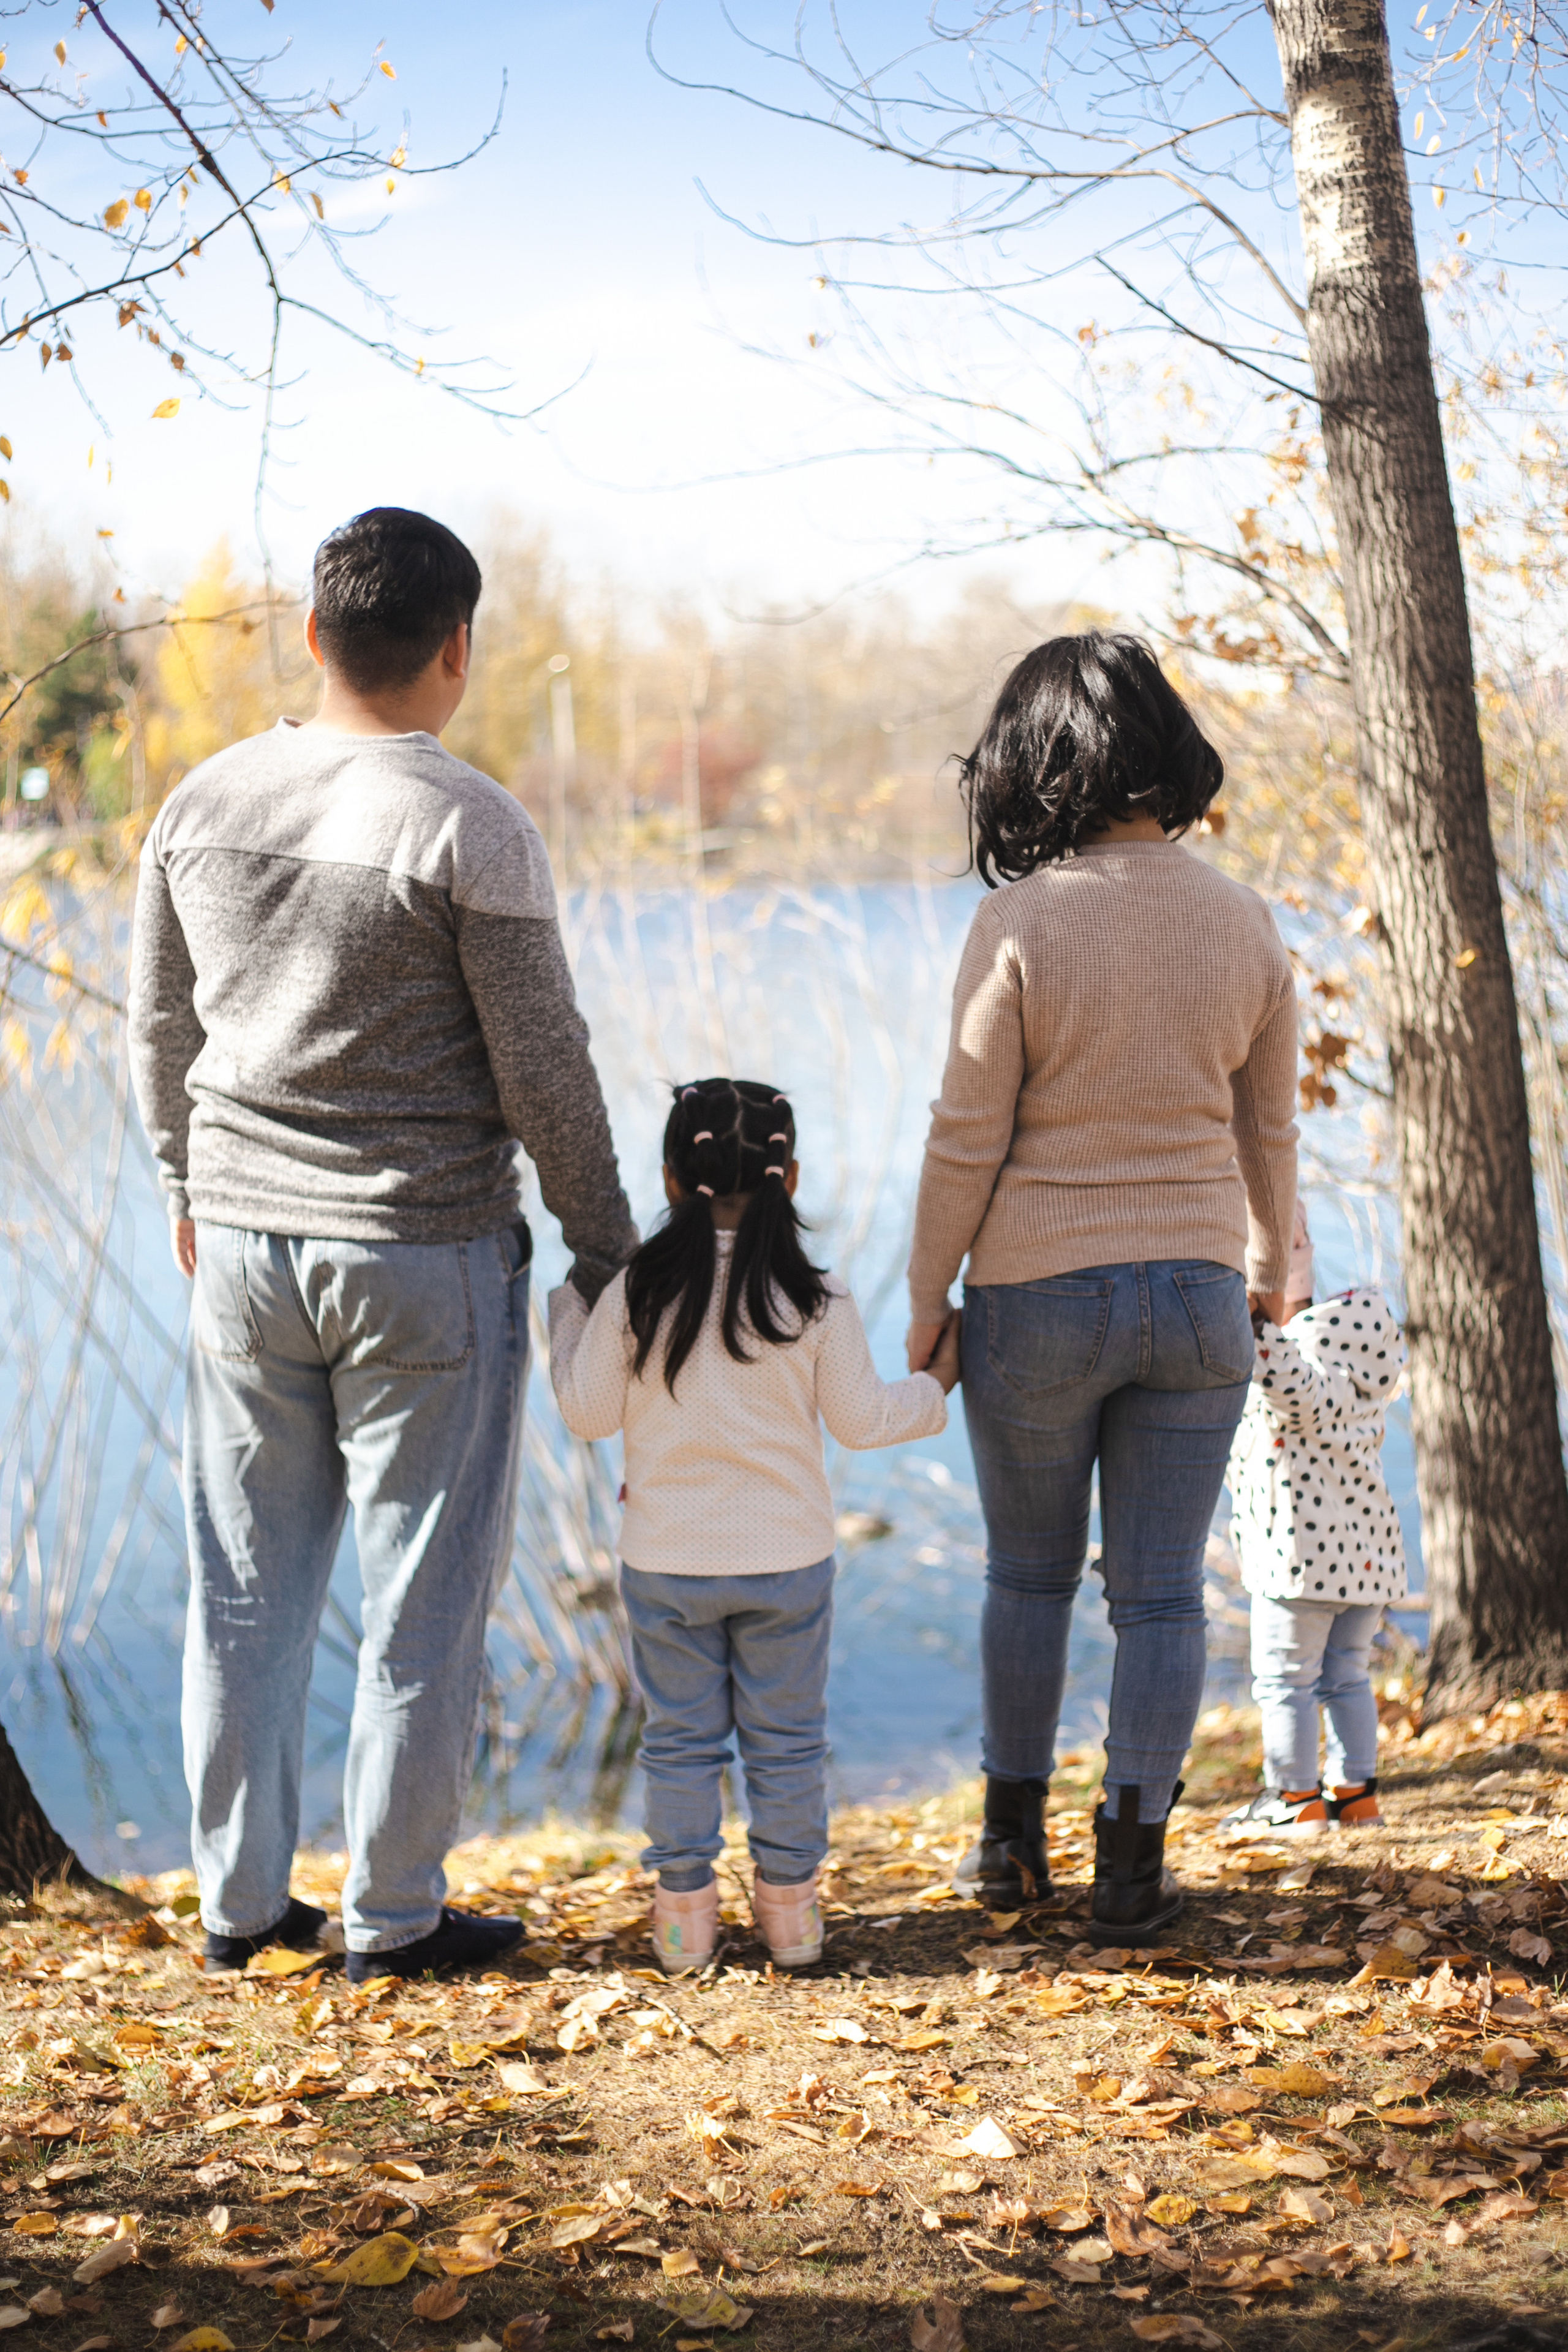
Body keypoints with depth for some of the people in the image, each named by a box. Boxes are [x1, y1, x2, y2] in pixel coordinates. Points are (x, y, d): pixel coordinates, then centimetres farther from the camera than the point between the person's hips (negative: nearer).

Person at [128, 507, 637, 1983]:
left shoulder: (203, 805, 4)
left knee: (246, 1584, 12)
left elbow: (160, 1027, 14)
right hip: (427, 1252, -5)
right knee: (422, 1592, 5)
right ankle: (392, 1914, 13)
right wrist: (604, 1243, 2)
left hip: (243, 1244, 5)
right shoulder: (469, 829, -13)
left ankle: (238, 1897, 21)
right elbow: (541, 1069, -9)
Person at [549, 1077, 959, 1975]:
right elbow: (862, 1419, -3)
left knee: (680, 1737, 11)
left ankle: (684, 1909, 16)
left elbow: (591, 1414, -3)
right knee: (788, 1737, 13)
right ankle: (790, 1904, 20)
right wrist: (936, 1385, 16)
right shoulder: (817, 1300, -10)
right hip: (787, 1560, 0)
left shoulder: (636, 1294, -10)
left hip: (666, 1562, 0)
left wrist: (568, 1318, 11)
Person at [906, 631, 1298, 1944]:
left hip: (1038, 1294, -2)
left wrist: (926, 1299, 1)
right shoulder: (1244, 925, -1)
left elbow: (967, 1135, -10)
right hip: (1195, 1291, 2)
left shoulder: (1021, 925, -13)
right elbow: (1269, 1130, 8)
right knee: (1161, 1591, 8)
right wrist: (1270, 1267, 24)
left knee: (1029, 1573, 16)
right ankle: (1131, 1868, 10)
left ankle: (1013, 1838, 28)